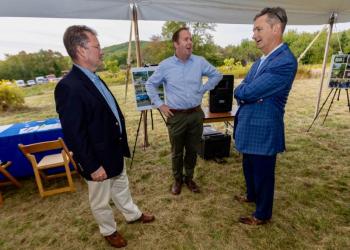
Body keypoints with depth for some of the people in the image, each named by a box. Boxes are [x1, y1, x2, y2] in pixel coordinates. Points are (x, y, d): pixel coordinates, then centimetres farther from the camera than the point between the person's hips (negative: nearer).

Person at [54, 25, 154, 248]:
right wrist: (92, 166, -19)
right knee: (101, 200, 19)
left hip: (115, 151, 9)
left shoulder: (94, 78, 5)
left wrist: (122, 145, 16)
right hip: (98, 159, -8)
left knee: (122, 187, 28)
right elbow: (73, 135, -24)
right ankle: (109, 231, 44)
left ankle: (133, 215, 52)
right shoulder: (69, 87, -25)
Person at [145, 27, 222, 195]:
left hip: (196, 114, 2)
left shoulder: (200, 62, 1)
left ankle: (189, 178, 35)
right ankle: (177, 179, 33)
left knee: (192, 150, 14)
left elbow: (217, 75, 14)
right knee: (177, 152, 11)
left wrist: (203, 90, 5)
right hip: (176, 116, -1)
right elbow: (150, 85, 7)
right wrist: (160, 105, 0)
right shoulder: (165, 65, -3)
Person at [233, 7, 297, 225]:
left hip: (263, 131, -9)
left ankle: (263, 215, 36)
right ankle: (252, 195, 53)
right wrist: (246, 92, -14)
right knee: (249, 168, 26)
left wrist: (243, 90, -3)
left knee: (263, 174, 11)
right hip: (249, 127, 9)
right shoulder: (262, 60, 11)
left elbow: (247, 92, -24)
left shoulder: (286, 62, -21)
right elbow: (241, 92, 7)